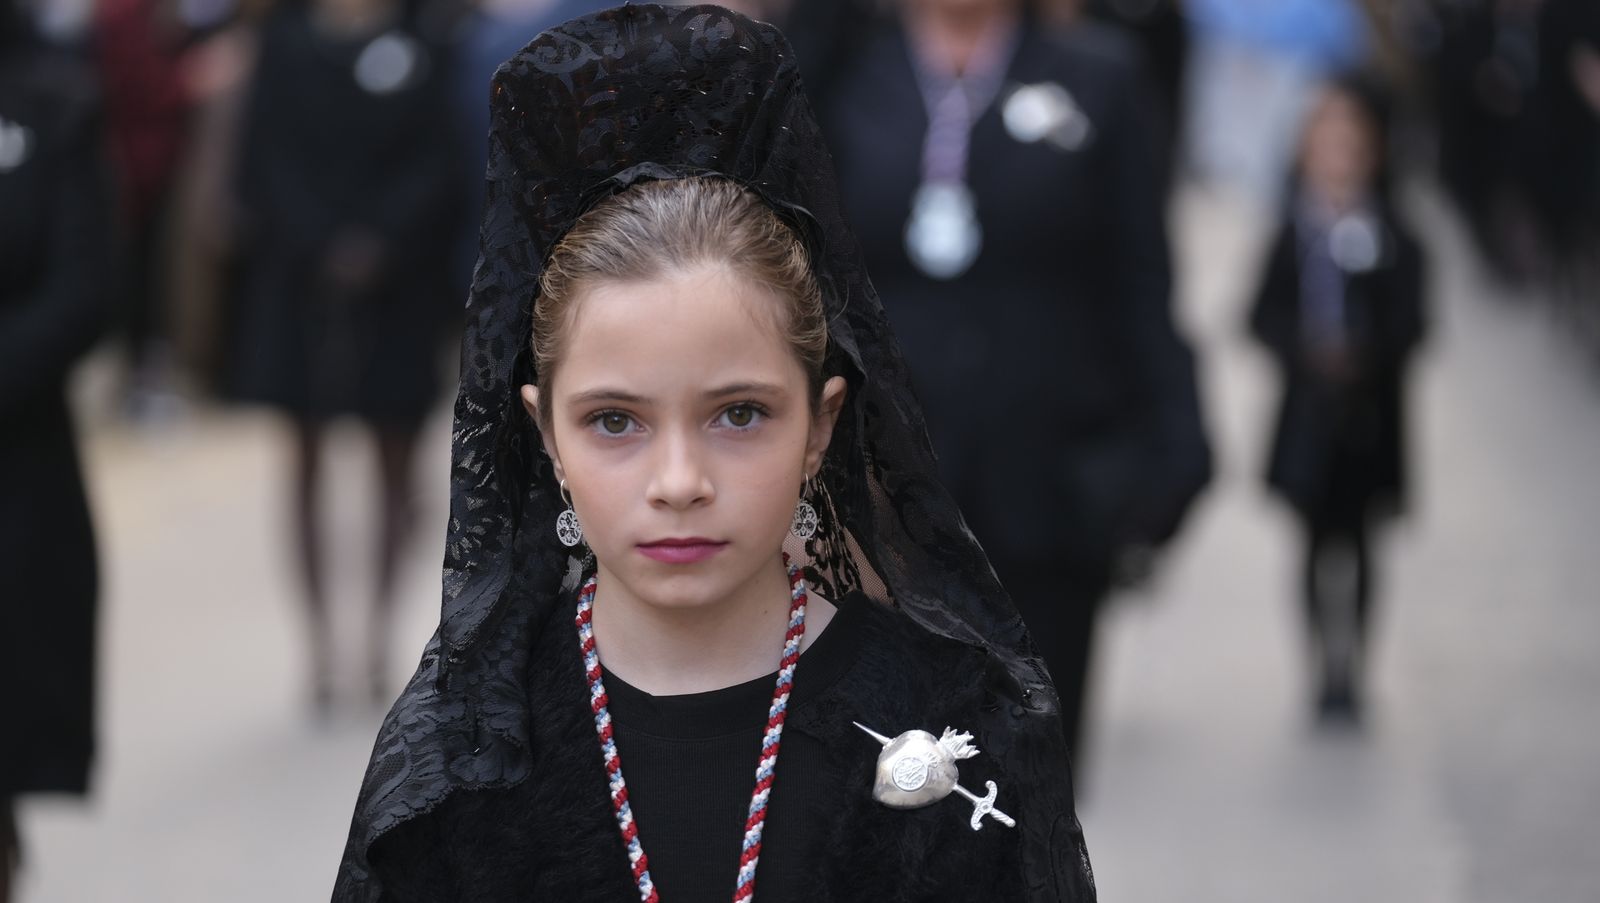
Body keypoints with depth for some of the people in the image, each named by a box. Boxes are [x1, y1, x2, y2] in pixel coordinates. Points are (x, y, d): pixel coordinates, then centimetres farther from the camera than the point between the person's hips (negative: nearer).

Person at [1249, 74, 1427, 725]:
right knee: (1321, 541, 5)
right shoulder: (1296, 228, 3)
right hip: (1307, 409, 2)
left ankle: (1347, 675, 4)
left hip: (1369, 410, -2)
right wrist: (1308, 349, -17)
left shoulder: (1392, 236, -2)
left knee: (1352, 540, -2)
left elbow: (1407, 324, -6)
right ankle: (1328, 671, 15)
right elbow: (1264, 316, 1)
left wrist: (1364, 355, -23)